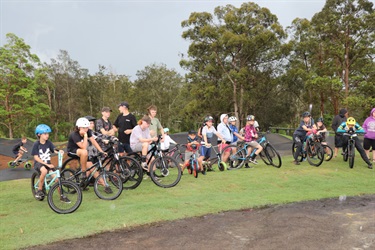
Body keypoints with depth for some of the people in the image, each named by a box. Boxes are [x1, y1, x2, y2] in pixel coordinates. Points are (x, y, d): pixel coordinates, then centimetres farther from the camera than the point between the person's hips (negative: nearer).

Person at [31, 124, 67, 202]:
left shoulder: (48, 142, 1)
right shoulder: (36, 144, -10)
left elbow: (54, 150, -9)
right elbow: (36, 157, -12)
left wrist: (59, 151, -34)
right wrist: (47, 164, -20)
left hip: (48, 163, 4)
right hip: (38, 163, -4)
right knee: (44, 171, -37)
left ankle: (61, 196, 1)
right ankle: (39, 190, -16)